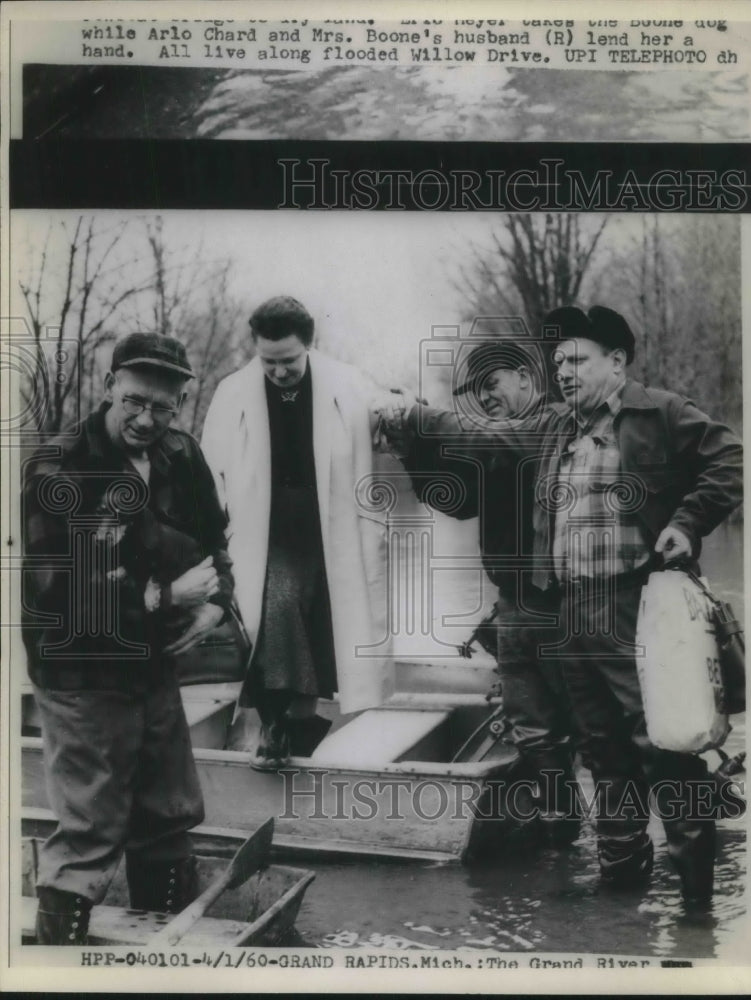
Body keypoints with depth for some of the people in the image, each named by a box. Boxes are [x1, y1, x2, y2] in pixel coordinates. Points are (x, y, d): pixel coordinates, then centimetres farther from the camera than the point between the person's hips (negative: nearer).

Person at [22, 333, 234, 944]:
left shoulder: (180, 457, 2)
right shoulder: (58, 470, -16)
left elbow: (211, 540, 15)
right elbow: (50, 587, -24)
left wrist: (216, 601, -5)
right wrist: (162, 597, -23)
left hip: (155, 668, 6)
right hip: (84, 679, -6)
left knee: (169, 818, 18)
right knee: (90, 833, -3)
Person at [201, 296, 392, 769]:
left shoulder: (347, 388, -6)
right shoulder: (233, 395, -5)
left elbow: (368, 471, -2)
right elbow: (212, 478, -1)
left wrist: (373, 545, -4)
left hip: (330, 540, 1)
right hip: (266, 540, -1)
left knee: (318, 633, 6)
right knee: (277, 601, -24)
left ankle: (303, 717, 29)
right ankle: (275, 723, -11)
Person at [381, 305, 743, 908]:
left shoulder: (661, 413, -1)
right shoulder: (553, 432, 19)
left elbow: (729, 462, -4)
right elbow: (479, 432, 23)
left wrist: (686, 522, -14)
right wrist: (410, 415, 20)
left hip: (635, 607, -7)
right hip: (573, 613, 7)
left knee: (661, 738, -8)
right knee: (603, 745, 13)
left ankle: (697, 873, 4)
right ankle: (622, 862, 24)